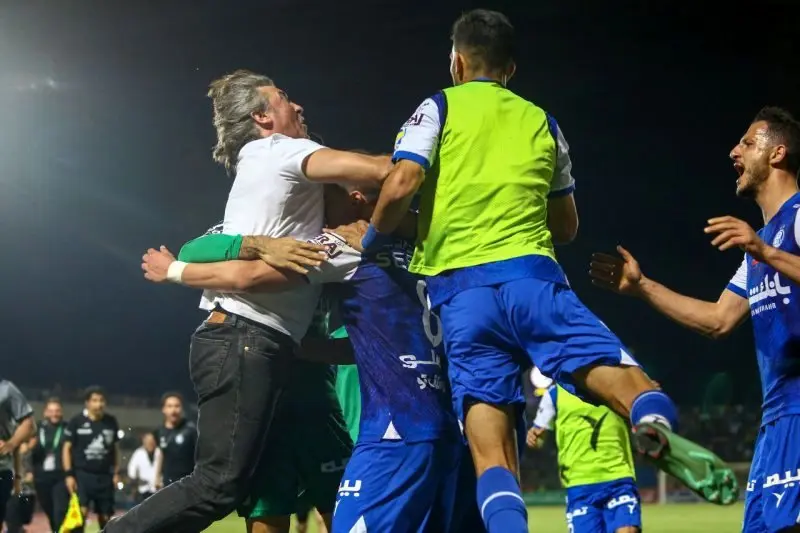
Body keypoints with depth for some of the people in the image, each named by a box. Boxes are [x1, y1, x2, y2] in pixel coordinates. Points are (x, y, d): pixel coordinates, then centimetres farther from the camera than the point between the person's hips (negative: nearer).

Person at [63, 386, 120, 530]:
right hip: (82, 474, -4)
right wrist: (68, 474, -8)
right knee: (81, 512, -16)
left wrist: (116, 473, 10)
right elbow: (67, 448, -2)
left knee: (106, 516, 9)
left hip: (105, 475, 4)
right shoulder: (77, 421, -6)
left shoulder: (111, 422, 4)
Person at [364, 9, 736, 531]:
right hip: (530, 277, 1)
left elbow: (401, 185, -5)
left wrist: (374, 238, 13)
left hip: (459, 290, -1)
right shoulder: (541, 121, 22)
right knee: (616, 373, -14)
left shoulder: (440, 107, 12)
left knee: (491, 449, -6)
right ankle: (657, 427, -49)